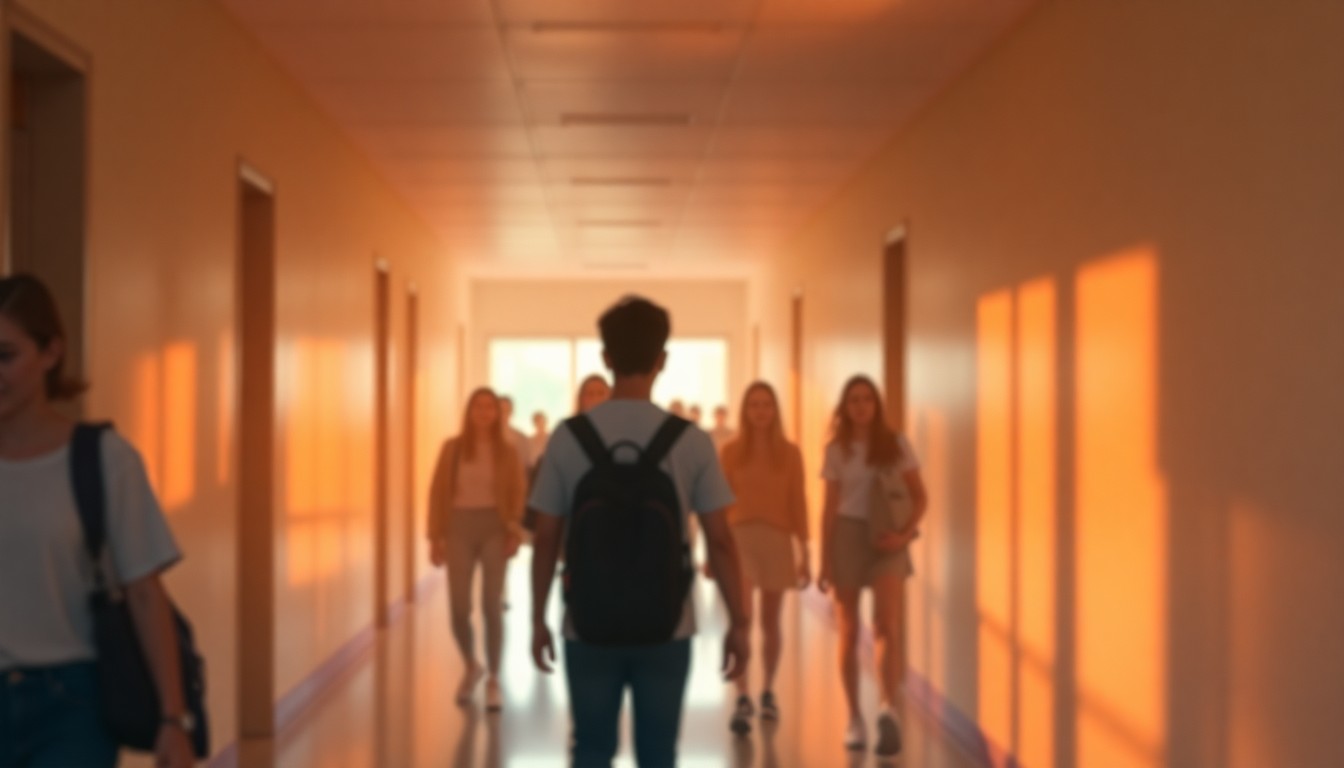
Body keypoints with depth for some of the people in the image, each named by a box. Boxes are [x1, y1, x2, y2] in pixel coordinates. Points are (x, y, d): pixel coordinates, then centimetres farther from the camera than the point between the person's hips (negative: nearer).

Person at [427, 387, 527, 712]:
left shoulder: (507, 451, 2)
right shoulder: (452, 448, 2)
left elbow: (518, 495, 0)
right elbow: (438, 493, 3)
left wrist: (515, 531, -14)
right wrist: (436, 536, -2)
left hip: (494, 528, -1)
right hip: (460, 528, 1)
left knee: (492, 606, -4)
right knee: (459, 608, -2)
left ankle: (494, 681, 9)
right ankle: (471, 667, 27)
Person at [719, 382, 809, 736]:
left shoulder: (790, 453, 3)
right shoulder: (731, 451, 2)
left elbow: (797, 505, 4)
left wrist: (805, 554, 1)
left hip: (776, 540, 1)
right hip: (739, 537, -1)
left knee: (770, 623, 11)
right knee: (740, 619, -16)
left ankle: (768, 691, 30)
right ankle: (743, 699, -19)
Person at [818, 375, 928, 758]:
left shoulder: (895, 444, 1)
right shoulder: (836, 450, 2)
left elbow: (920, 495, 3)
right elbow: (829, 508, 4)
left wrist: (906, 533, -14)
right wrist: (824, 561, 0)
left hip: (886, 539, -1)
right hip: (847, 536, 1)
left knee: (888, 627, -18)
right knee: (849, 632, 5)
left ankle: (889, 709, -31)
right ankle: (854, 718, 14)